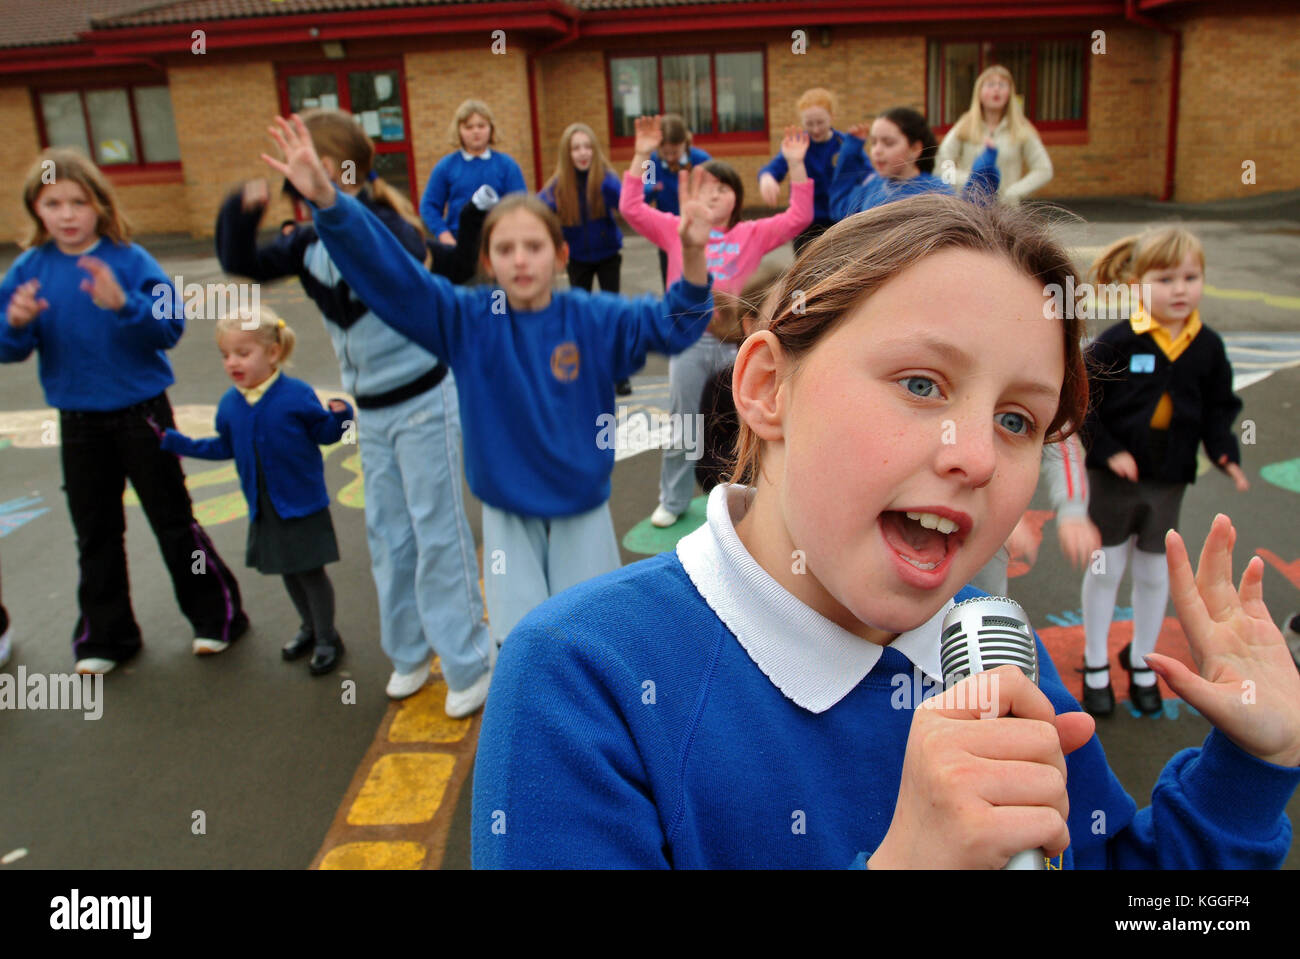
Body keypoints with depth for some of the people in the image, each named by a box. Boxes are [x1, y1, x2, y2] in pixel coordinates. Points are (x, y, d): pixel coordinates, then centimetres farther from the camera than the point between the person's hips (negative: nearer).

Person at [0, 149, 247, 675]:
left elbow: (170, 327, -17)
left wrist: (123, 304, -34)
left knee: (173, 521, 6)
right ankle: (104, 635, 27)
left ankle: (215, 614, 21)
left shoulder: (130, 260, -11)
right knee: (95, 533, 13)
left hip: (141, 411, -3)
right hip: (78, 420, 4)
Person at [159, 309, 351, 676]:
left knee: (310, 570, 3)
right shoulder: (229, 405, 1)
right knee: (288, 571, 17)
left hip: (304, 503, -5)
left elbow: (326, 432, -7)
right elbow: (225, 448, 15)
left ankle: (327, 638, 21)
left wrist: (340, 415, -28)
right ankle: (309, 628, 38)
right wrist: (174, 442, 13)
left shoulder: (297, 395, -14)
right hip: (264, 508, 5)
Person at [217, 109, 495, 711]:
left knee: (438, 532, -1)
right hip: (370, 409, 7)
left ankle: (468, 663, 13)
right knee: (387, 534, 15)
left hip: (421, 401, -7)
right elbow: (241, 262, 9)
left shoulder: (385, 227, -18)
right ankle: (409, 651, 32)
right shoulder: (310, 241, 3)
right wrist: (242, 210, -7)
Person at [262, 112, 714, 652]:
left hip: (582, 511, 0)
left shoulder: (592, 320, -9)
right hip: (508, 516, 0)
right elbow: (386, 272, -16)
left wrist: (692, 256, -37)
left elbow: (671, 323, -18)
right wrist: (326, 199, -31)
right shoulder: (467, 321, -9)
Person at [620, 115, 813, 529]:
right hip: (688, 341, 1)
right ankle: (673, 500, 26)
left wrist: (795, 164, -11)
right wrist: (641, 156, -9)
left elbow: (798, 217, -4)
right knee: (682, 428, 11)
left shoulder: (752, 234, 2)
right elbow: (632, 208, -2)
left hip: (736, 341, 0)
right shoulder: (675, 229, 3)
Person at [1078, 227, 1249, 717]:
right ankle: (1095, 663, 27)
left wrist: (1225, 454, -8)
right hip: (1113, 477, -3)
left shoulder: (1208, 346, -3)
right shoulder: (1116, 342, -15)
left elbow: (1219, 409, 7)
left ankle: (1141, 661, 35)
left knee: (1154, 572, 15)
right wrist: (1108, 450, -18)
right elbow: (1082, 400, -10)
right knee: (1106, 568, 9)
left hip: (1169, 480, 3)